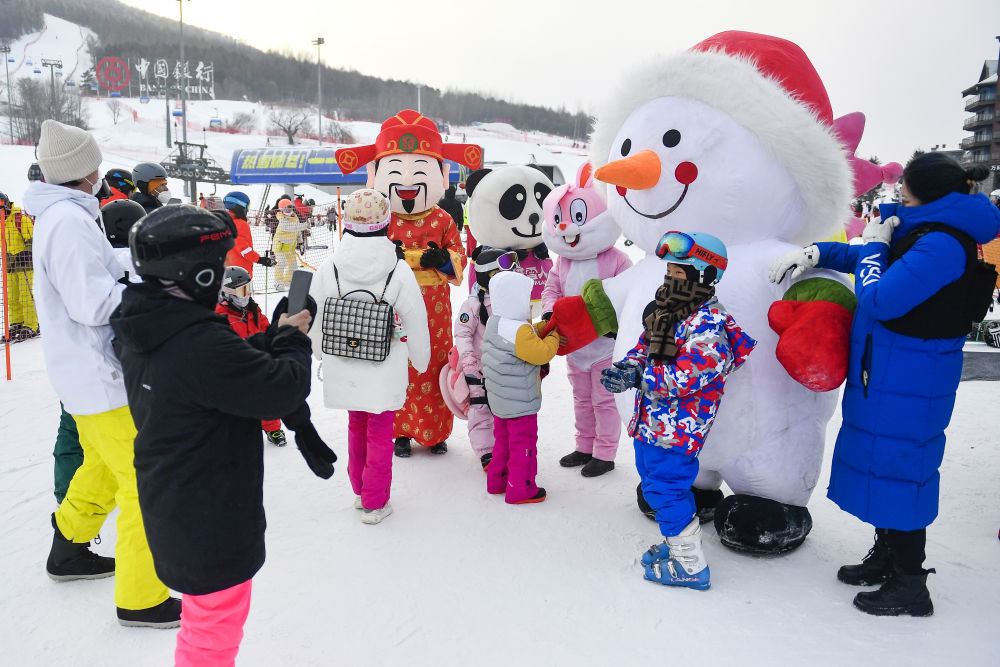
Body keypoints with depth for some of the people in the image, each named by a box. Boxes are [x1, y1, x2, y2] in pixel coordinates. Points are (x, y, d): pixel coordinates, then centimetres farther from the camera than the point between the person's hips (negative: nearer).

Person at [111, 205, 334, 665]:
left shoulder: (142, 331, -1)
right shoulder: (203, 344, -32)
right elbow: (284, 389, -27)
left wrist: (275, 336, -7)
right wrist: (291, 339, -9)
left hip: (170, 513, 9)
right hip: (210, 525, -9)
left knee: (204, 622, 30)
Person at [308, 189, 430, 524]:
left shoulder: (328, 268, -9)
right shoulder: (399, 272, -16)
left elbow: (314, 319, 1)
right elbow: (416, 323, -7)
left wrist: (322, 353, 20)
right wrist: (420, 361, 10)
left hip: (345, 370, 3)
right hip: (385, 371, -3)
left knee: (356, 426, 22)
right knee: (380, 433, 10)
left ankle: (360, 491, 36)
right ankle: (374, 503, 20)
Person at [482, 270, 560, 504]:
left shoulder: (495, 323, 5)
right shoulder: (518, 331, -27)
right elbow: (541, 354, -24)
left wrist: (542, 329, 1)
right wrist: (553, 338, -7)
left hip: (500, 401, 10)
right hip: (520, 403, -10)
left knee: (503, 440, 22)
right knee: (523, 443, 4)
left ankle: (497, 480, 34)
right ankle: (520, 489, 14)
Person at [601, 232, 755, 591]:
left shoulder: (710, 325, -21)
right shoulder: (668, 309, 9)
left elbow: (685, 377, -29)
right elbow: (645, 346, 16)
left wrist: (636, 377, -27)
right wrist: (629, 365, -5)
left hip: (676, 427, -10)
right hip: (651, 420, 10)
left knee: (664, 488, -3)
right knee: (656, 482, 21)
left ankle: (690, 565, 13)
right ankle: (679, 544, 41)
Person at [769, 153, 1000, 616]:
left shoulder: (942, 244, -21)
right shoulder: (926, 232, 11)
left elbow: (878, 299, -25)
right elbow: (864, 257, 22)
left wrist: (874, 244, -9)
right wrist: (814, 253, 7)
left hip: (908, 384, -10)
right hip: (888, 374, 10)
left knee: (896, 470, -2)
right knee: (880, 461, 19)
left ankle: (910, 584, 12)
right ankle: (886, 556, 35)